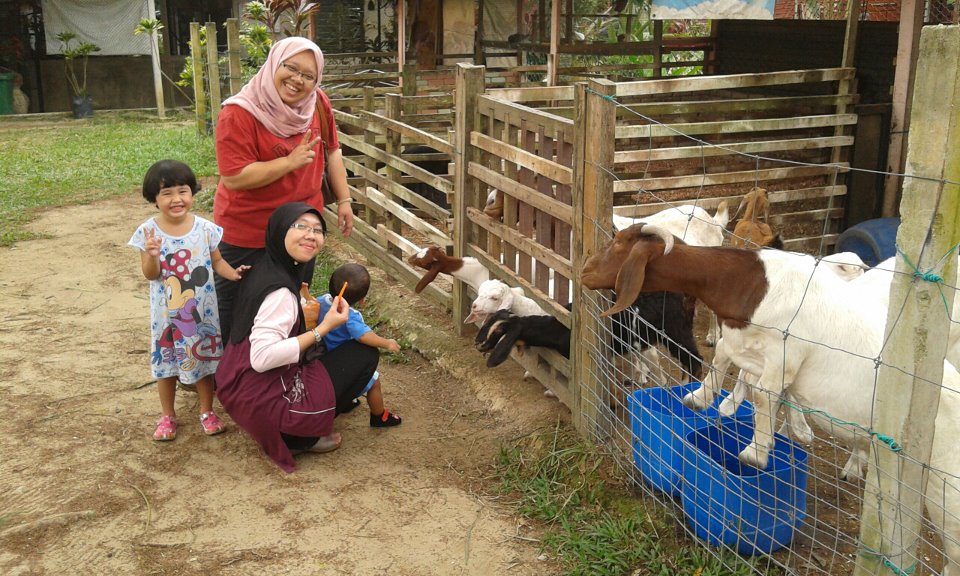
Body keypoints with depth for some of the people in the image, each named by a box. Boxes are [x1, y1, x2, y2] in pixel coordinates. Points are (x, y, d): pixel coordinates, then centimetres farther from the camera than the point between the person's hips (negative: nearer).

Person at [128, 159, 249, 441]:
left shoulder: (206, 229, -10)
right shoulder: (148, 232, -12)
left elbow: (217, 261, 1)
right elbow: (150, 274, -11)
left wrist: (233, 273, -18)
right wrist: (152, 256, -31)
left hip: (201, 310, 1)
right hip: (166, 312, 0)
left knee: (203, 358, 14)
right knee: (166, 360, 13)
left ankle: (207, 410, 32)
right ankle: (168, 415, 31)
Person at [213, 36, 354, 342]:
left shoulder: (318, 103, -5)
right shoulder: (239, 114, -22)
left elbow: (332, 150, 8)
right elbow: (234, 177, -27)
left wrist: (344, 200, 7)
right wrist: (291, 161, -26)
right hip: (247, 234, -5)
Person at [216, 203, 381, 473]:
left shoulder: (264, 269, 6)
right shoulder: (280, 290, -23)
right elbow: (261, 357, -31)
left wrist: (307, 311, 4)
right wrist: (323, 329, -25)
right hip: (263, 399, -9)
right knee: (366, 354, -2)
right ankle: (299, 438, 4)